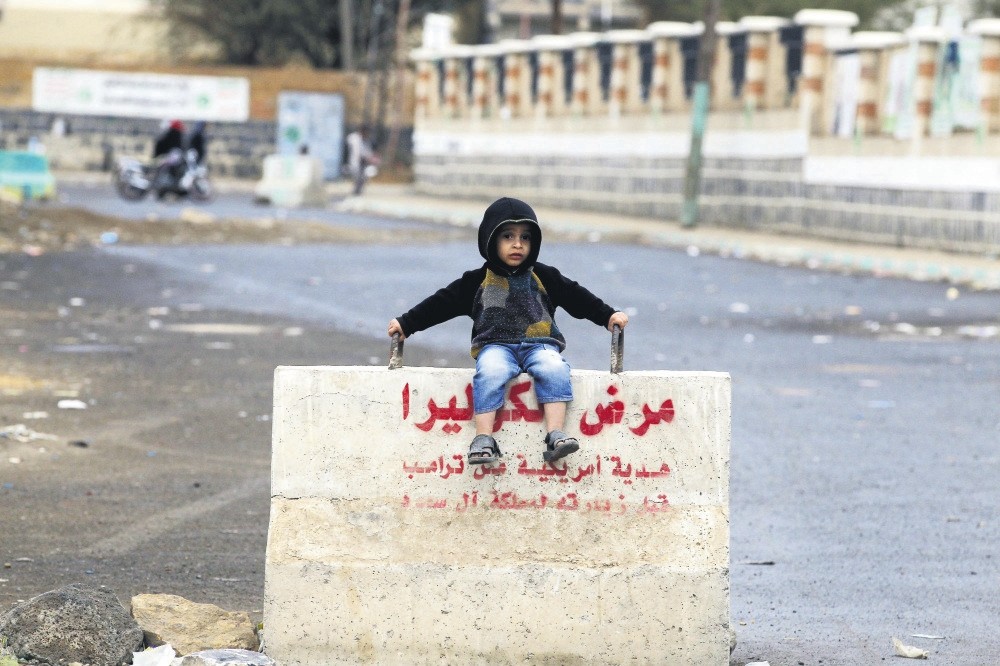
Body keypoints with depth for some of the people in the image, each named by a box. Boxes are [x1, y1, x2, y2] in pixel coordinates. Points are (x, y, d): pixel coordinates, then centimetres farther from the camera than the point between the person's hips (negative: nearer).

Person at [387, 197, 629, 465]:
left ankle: (555, 435, -35)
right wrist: (406, 323, 7)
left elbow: (577, 297, 17)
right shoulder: (477, 282, 10)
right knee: (489, 372, -34)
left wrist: (609, 315, 9)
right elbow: (442, 303, 11)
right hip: (496, 345, -1)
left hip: (539, 344, 1)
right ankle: (484, 438, -36)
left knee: (554, 369, -31)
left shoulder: (545, 277, 14)